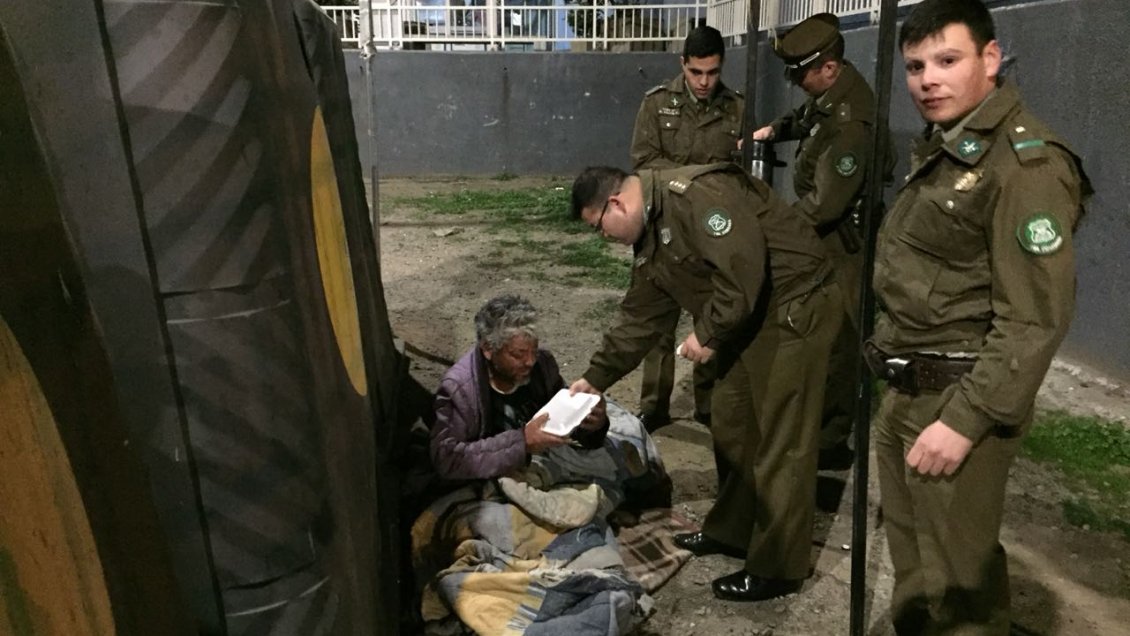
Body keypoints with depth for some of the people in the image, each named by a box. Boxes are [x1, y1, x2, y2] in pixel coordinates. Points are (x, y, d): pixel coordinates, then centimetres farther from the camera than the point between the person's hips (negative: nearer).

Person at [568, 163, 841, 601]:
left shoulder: (695, 195, -22)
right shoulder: (650, 237, 10)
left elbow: (743, 272, -28)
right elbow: (640, 317, 16)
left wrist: (707, 336, -16)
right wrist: (596, 377, 17)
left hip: (796, 308, -10)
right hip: (748, 320, 10)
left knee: (779, 441, -2)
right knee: (731, 427, 17)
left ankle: (777, 569, 11)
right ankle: (731, 530, 35)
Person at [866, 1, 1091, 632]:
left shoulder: (1026, 164, -16)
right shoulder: (941, 150, 13)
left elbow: (1035, 319, -21)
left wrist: (965, 421, -22)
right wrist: (894, 357, 12)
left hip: (961, 399, -9)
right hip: (905, 390, 9)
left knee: (956, 581, 3)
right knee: (911, 562, 21)